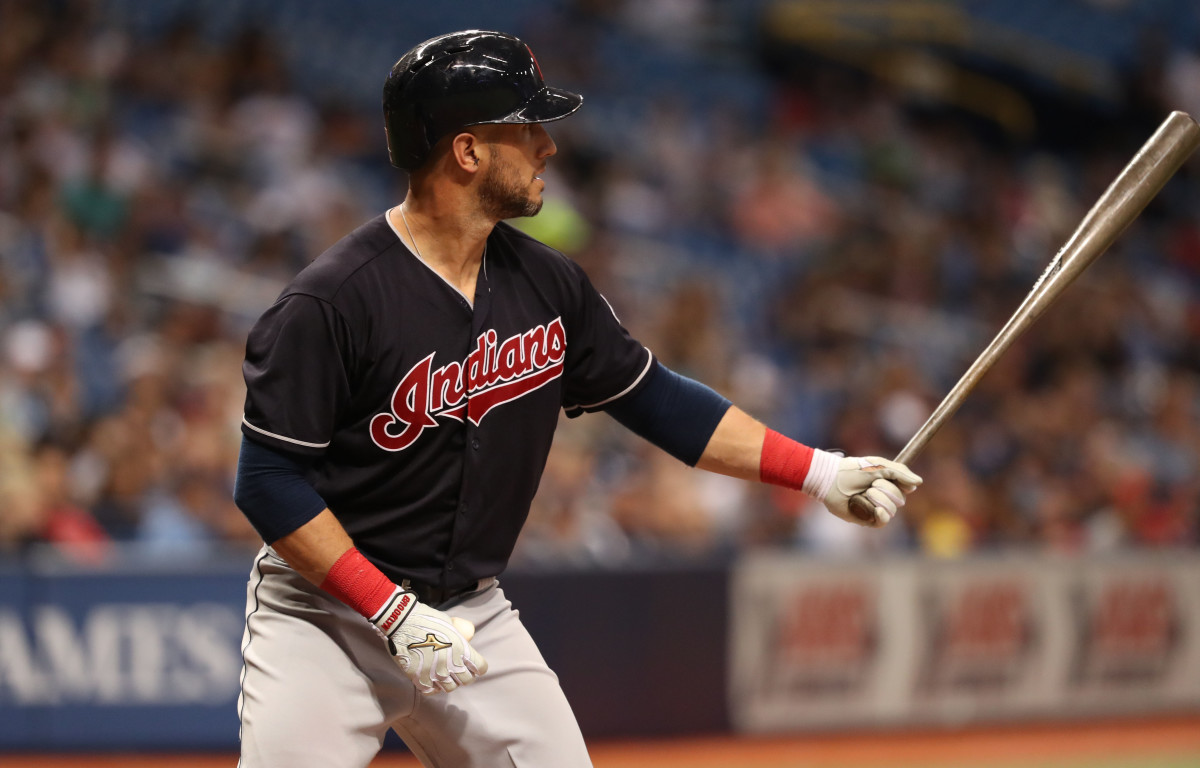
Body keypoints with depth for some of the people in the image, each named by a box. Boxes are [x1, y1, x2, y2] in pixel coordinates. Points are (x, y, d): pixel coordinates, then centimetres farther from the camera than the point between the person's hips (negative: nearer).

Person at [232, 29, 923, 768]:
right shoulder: (331, 302, -19)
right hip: (324, 613, -6)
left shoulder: (547, 285, 2)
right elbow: (269, 480, -18)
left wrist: (823, 474, 6)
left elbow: (652, 396, 12)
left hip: (473, 616, 6)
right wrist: (395, 615, -23)